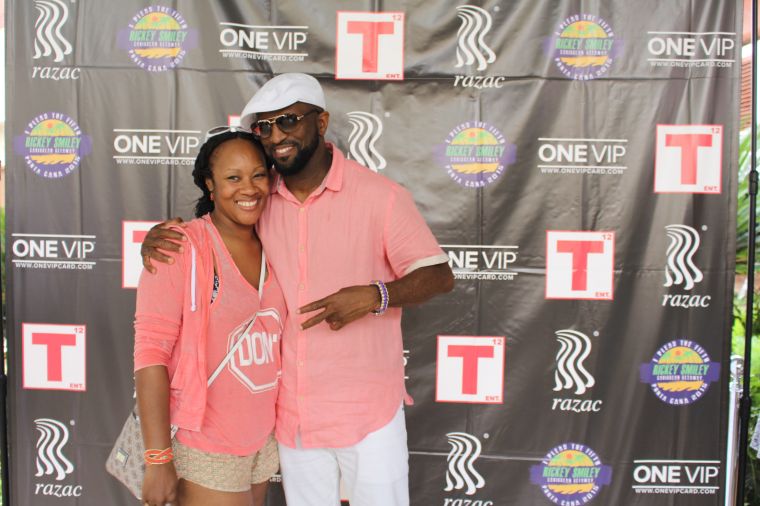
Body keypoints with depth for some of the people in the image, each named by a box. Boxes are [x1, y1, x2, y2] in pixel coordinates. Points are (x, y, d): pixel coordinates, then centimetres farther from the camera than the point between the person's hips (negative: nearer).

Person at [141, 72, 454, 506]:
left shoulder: (379, 196, -12)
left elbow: (440, 275, -11)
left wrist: (375, 296, -28)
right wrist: (159, 239, -4)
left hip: (368, 413, -4)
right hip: (293, 415, 4)